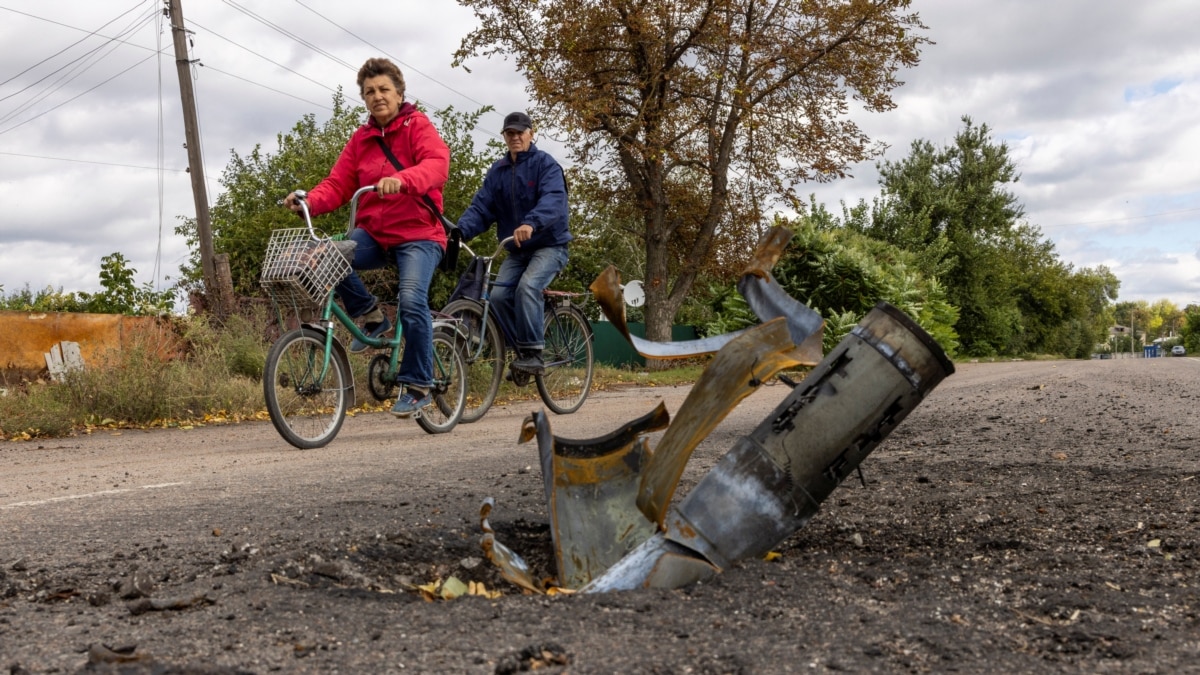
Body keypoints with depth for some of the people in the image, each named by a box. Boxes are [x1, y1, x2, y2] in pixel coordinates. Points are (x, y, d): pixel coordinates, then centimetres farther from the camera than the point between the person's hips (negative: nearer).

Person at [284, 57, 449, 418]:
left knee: (412, 301, -26)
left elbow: (437, 164, -21)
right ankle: (370, 315, 0)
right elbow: (338, 184, 4)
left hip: (419, 233, -4)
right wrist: (309, 202, -17)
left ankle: (418, 385, -8)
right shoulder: (360, 139, 14)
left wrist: (401, 179, -41)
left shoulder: (418, 126, -1)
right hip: (373, 233, 5)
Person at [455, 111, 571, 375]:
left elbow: (553, 199, -27)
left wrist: (531, 223, -47)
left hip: (549, 244, -5)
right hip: (516, 249, 5)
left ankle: (533, 353, -22)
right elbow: (480, 207, -2)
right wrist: (460, 230, -23)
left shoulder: (545, 164, -8)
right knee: (499, 295, -14)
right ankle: (522, 350, 2)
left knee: (527, 287, -29)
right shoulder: (497, 171, 8)